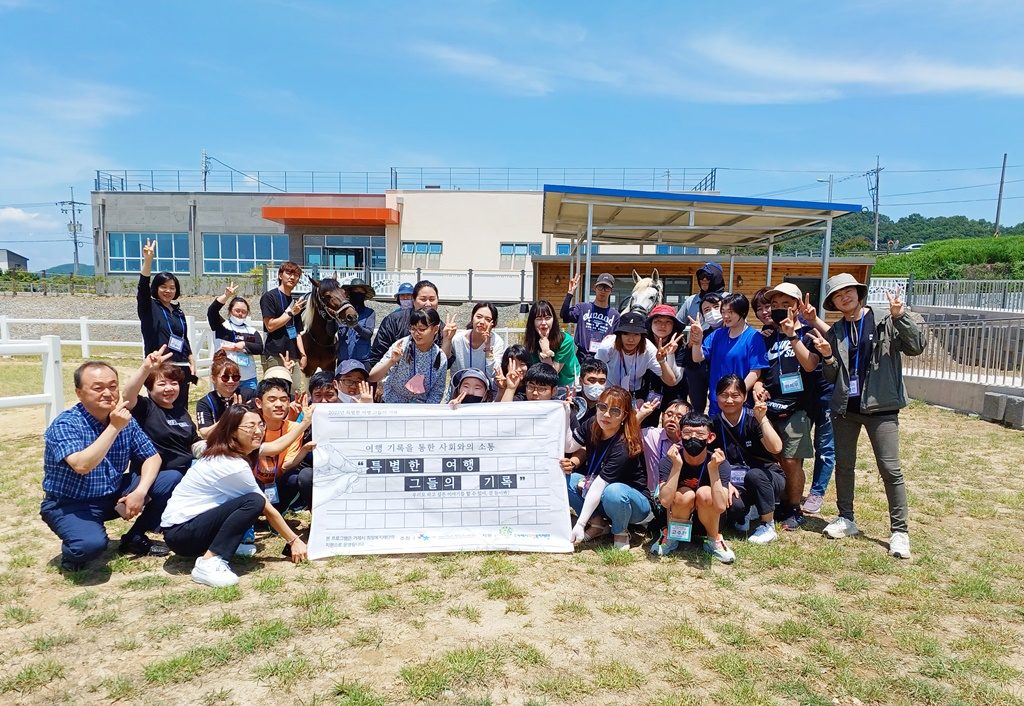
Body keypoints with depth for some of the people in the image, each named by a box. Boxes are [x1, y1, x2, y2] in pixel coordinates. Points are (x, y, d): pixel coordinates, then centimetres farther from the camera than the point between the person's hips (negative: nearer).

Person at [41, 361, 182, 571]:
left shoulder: (124, 419, -4)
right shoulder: (65, 424, -21)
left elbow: (152, 457, 0)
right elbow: (82, 466, -37)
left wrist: (140, 491, -16)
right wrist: (114, 427, -37)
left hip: (114, 495, 6)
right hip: (70, 504, -6)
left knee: (172, 480, -10)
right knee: (91, 543, -35)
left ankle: (134, 538, 8)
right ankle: (72, 550, 4)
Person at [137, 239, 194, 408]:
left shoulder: (178, 311, 15)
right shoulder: (149, 307, 2)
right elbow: (143, 287, -16)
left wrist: (192, 363, 11)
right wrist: (148, 260, -29)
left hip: (181, 368, 5)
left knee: (181, 408, 6)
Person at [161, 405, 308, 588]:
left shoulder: (221, 454, 5)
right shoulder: (234, 465, -22)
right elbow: (267, 509, -14)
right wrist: (294, 541, -6)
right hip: (180, 533, -10)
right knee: (254, 502, -27)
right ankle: (209, 563, -24)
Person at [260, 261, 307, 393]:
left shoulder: (294, 302, 20)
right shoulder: (270, 297, -1)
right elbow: (270, 325, -11)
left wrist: (303, 354, 10)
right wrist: (291, 313, -8)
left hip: (293, 355, 7)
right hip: (275, 355, -7)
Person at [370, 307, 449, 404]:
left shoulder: (441, 359, -7)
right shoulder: (401, 346, -12)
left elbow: (436, 393, 2)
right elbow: (372, 378, -15)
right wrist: (392, 360, -30)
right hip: (392, 404, 0)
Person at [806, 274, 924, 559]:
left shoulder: (886, 322, -1)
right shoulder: (835, 332, 9)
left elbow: (916, 346, -15)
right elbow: (831, 377, 8)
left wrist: (900, 316, -25)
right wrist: (827, 356, -11)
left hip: (880, 406, -4)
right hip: (845, 406, 5)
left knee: (890, 469, -5)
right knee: (843, 464, 12)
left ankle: (899, 530, 5)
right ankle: (846, 519, 27)